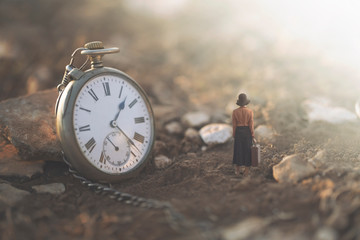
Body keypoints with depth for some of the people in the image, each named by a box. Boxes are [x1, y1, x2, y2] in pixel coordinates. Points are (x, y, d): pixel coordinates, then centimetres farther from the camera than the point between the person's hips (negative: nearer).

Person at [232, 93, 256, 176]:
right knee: (247, 150, 8)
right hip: (247, 132, -1)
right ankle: (246, 171, 10)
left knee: (238, 150, 11)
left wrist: (234, 135, 7)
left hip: (239, 132, 1)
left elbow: (234, 125, -4)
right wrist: (253, 136, -3)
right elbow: (251, 125, -9)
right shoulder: (250, 111, -10)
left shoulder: (235, 112, -8)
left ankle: (237, 171, 17)